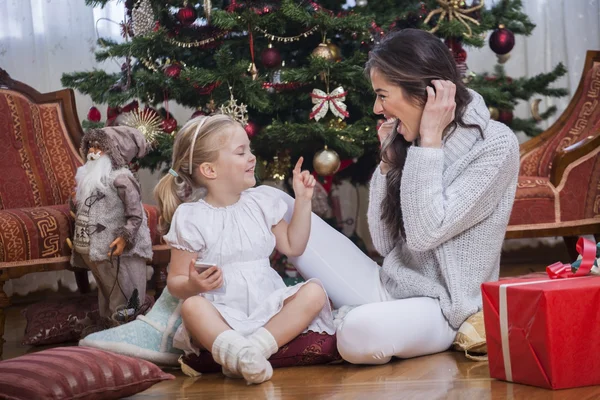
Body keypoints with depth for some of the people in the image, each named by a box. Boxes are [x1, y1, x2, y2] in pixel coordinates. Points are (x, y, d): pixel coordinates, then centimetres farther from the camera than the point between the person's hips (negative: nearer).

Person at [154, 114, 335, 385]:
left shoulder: (261, 201, 11)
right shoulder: (191, 218, -4)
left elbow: (292, 246, 18)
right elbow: (175, 281, -2)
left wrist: (303, 201, 11)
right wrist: (192, 285, -25)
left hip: (268, 306, 4)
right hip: (224, 313, -4)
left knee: (313, 292, -22)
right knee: (192, 306, -34)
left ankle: (257, 346, -37)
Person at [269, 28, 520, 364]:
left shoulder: (496, 145, -14)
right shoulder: (407, 140, 6)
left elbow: (425, 234, -23)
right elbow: (384, 244, 4)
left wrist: (430, 139, -20)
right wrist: (389, 159, -2)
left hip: (442, 307, -6)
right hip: (388, 287, 6)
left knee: (362, 333, -39)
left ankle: (343, 321, -4)